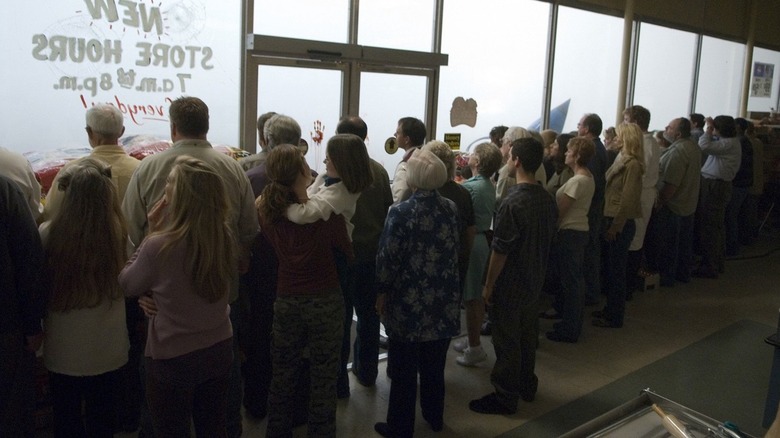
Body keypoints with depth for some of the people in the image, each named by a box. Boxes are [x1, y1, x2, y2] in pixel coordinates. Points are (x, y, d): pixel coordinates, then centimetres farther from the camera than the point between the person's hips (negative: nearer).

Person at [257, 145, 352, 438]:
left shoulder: (266, 210, -7)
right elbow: (346, 251, -5)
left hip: (286, 301, 4)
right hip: (325, 301, -3)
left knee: (282, 376, 18)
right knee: (323, 379, 9)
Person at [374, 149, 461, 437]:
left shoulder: (401, 212, -17)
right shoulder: (450, 208, -2)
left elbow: (388, 258, -13)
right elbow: (454, 250, 8)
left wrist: (382, 292, -1)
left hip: (409, 301, -5)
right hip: (443, 301, 5)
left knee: (404, 369, 8)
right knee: (434, 364, 21)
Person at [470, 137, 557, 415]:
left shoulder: (512, 203, -25)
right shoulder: (548, 200, -1)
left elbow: (500, 251, -21)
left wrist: (488, 285, -11)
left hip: (509, 285, -8)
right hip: (535, 282, 8)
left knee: (507, 341, 5)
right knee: (528, 335, 21)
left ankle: (505, 398, 16)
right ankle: (527, 386, 36)